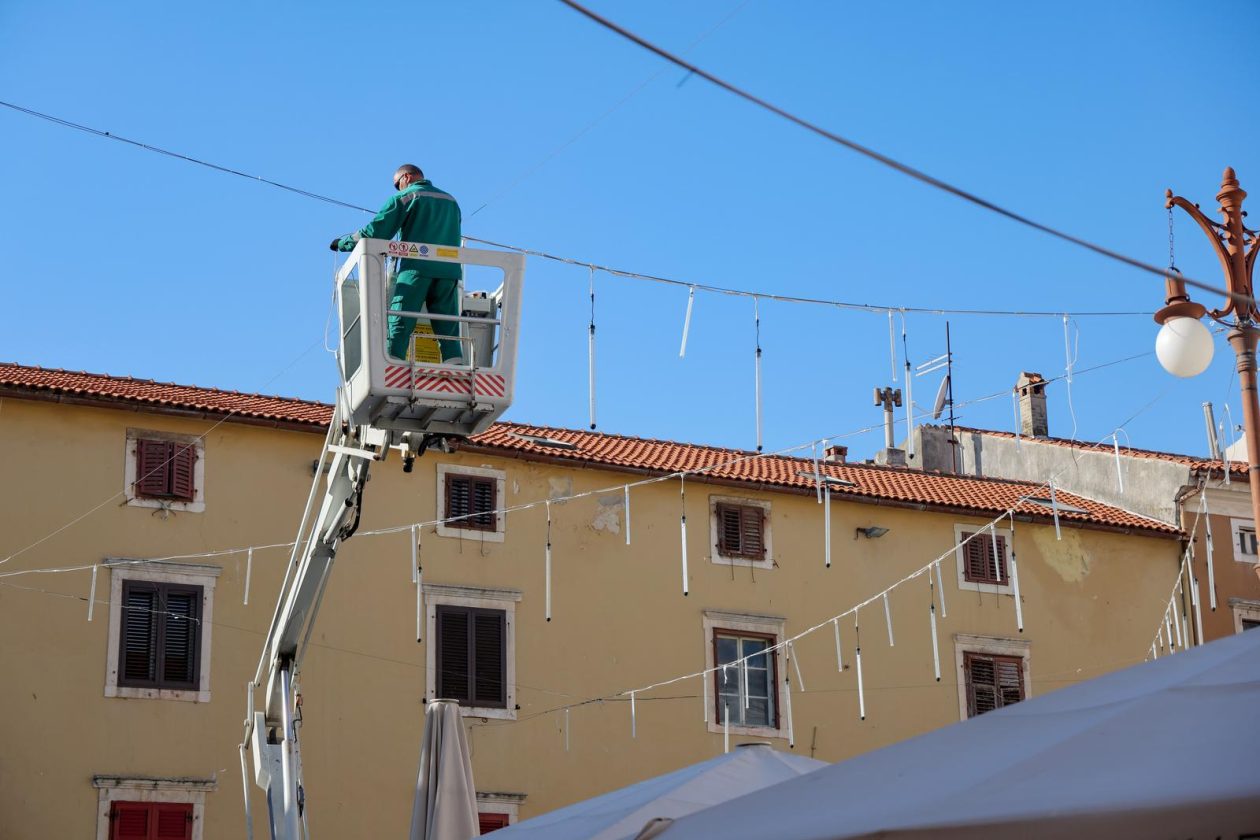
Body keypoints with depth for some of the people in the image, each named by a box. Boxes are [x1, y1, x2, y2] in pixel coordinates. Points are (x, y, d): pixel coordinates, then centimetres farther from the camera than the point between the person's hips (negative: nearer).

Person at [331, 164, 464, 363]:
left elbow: (376, 231, 1)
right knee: (447, 328, 3)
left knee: (399, 324, -6)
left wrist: (343, 243, 12)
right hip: (449, 271, 4)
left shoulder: (405, 197, 6)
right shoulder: (450, 200, 22)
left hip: (416, 269, -4)